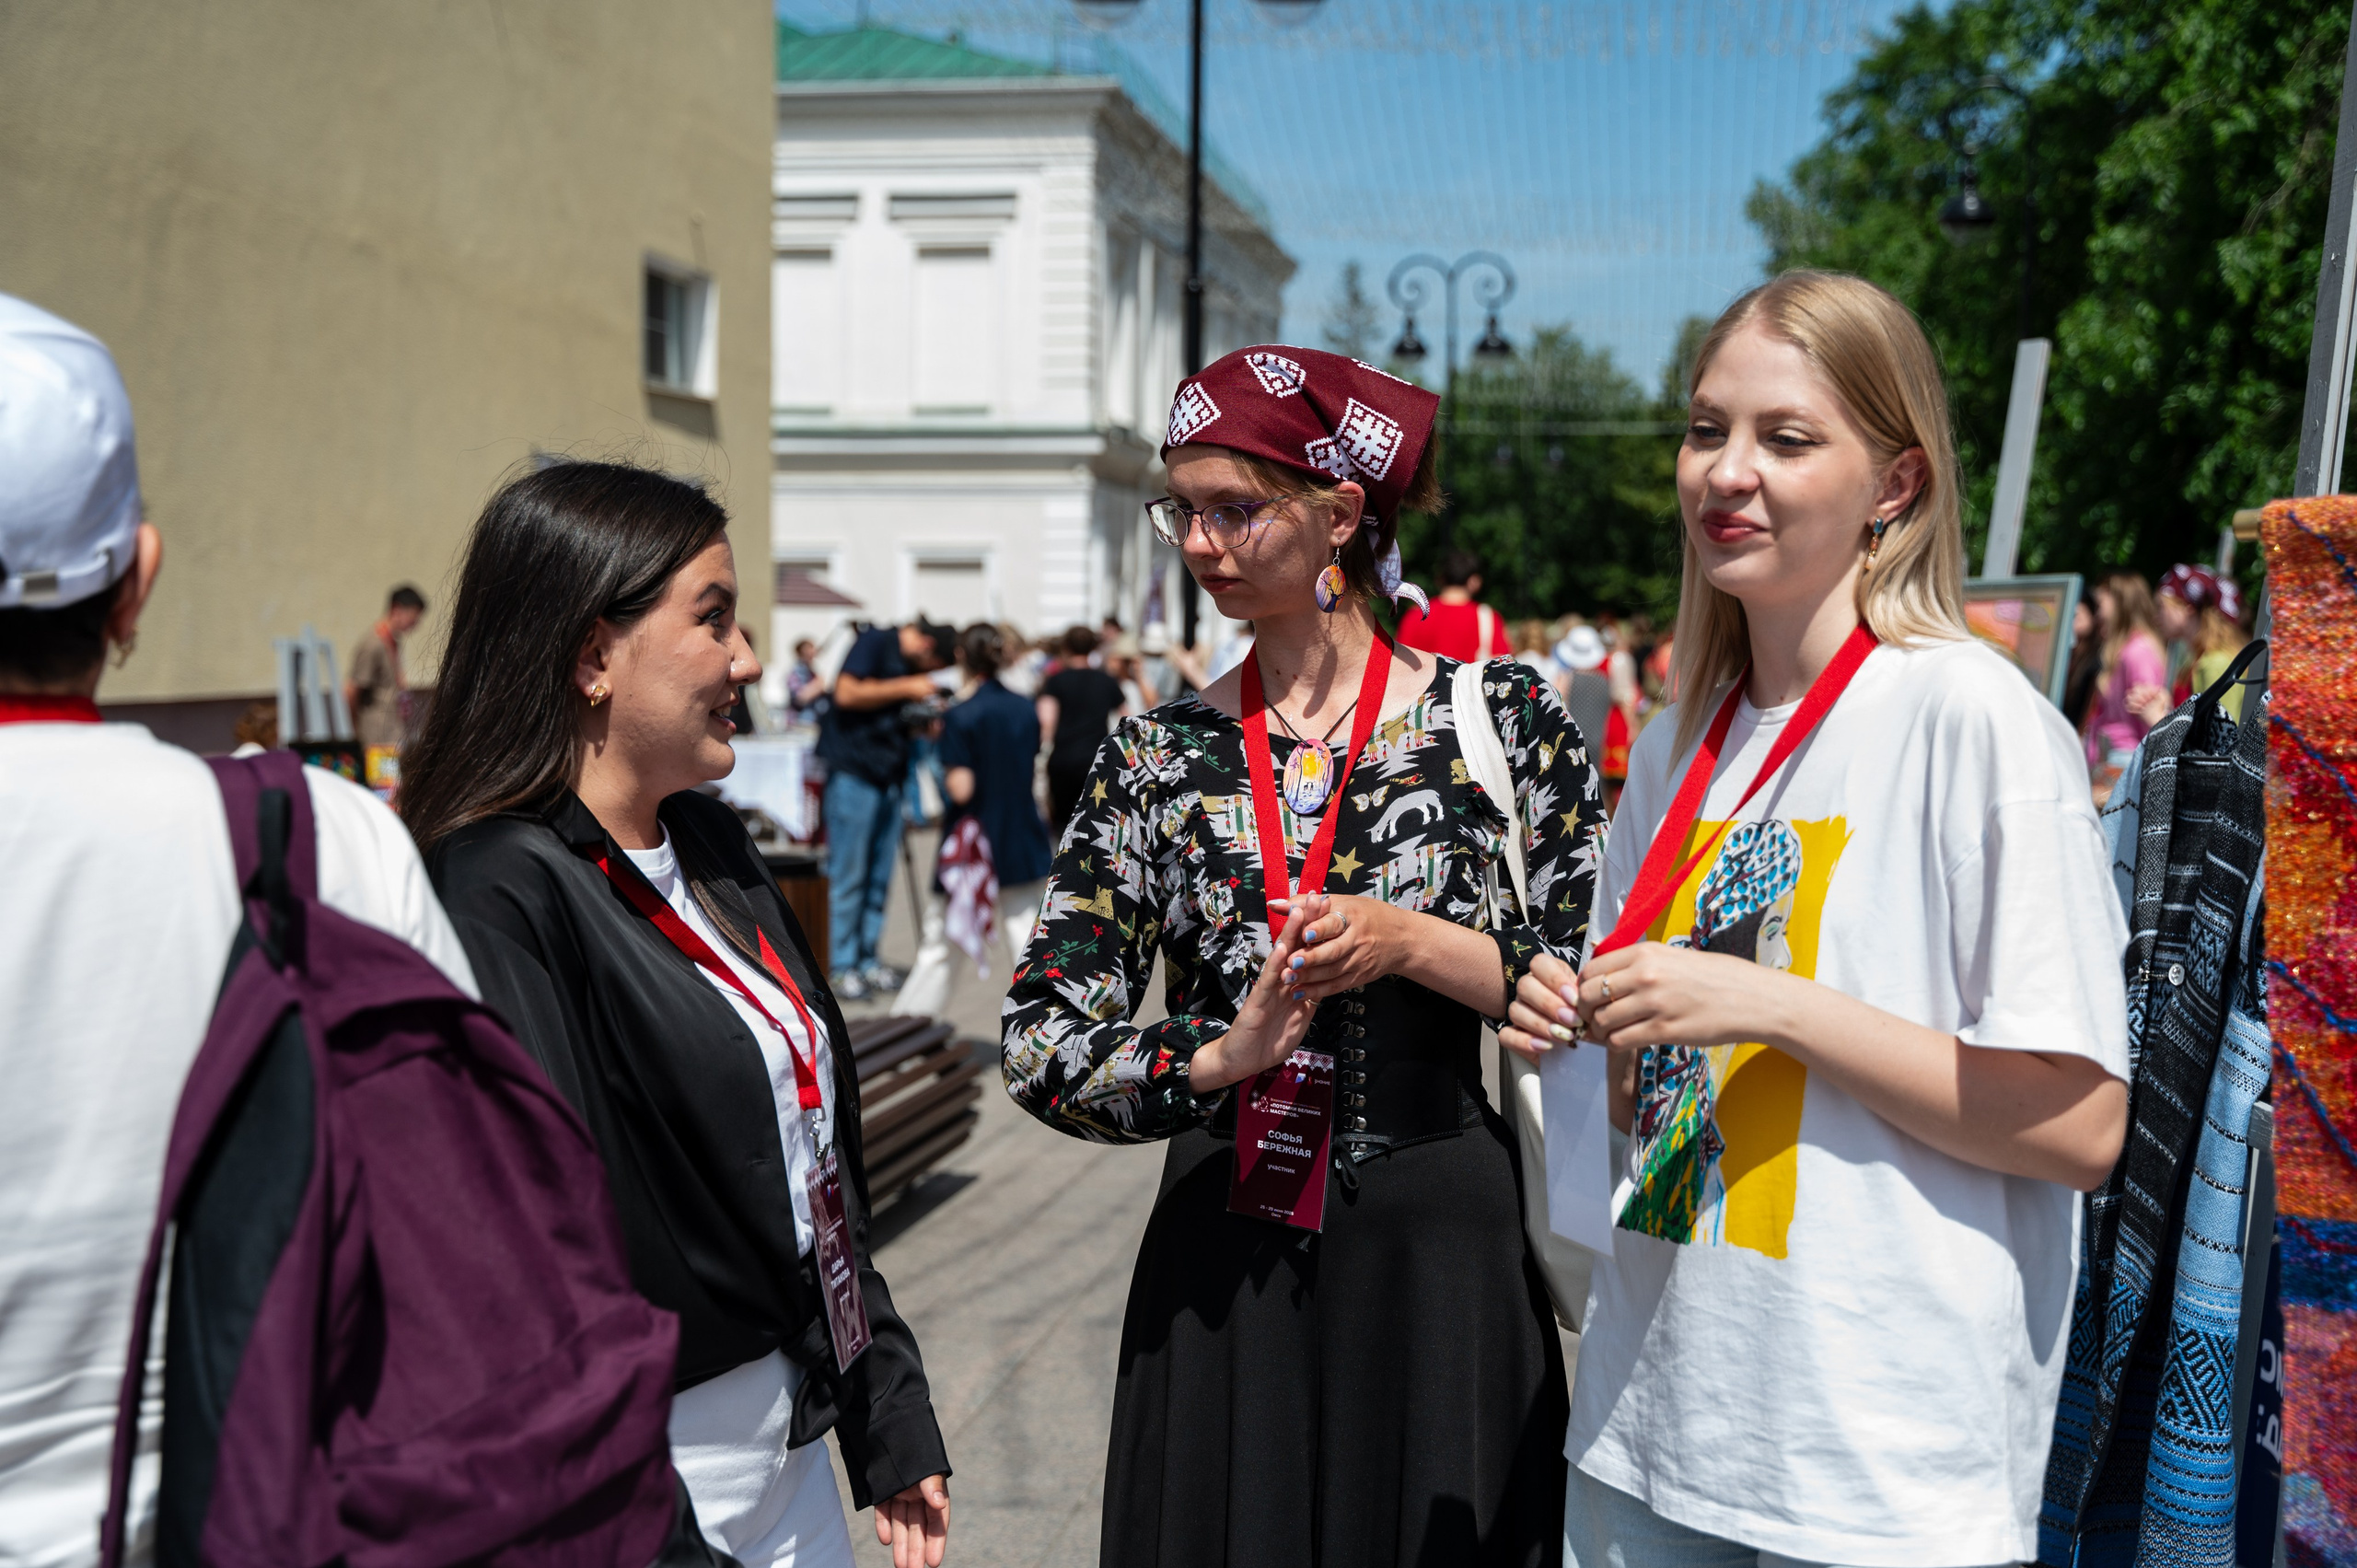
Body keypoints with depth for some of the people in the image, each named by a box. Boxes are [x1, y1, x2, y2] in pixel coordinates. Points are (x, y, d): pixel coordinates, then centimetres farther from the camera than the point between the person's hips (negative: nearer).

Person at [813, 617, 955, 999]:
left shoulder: (911, 667, 19)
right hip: (853, 772, -8)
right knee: (849, 874, -5)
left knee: (879, 878, 8)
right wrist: (906, 688, -14)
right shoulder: (875, 643, -6)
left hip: (888, 777, 8)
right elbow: (847, 694, -18)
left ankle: (868, 961, 15)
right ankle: (842, 967, -2)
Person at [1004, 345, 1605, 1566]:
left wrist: (1414, 943, -18)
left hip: (1441, 1252, -1)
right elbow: (1039, 1049, -2)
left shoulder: (1500, 716, -2)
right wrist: (1222, 1053, -18)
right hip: (1222, 1266, 2)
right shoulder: (1156, 757, 2)